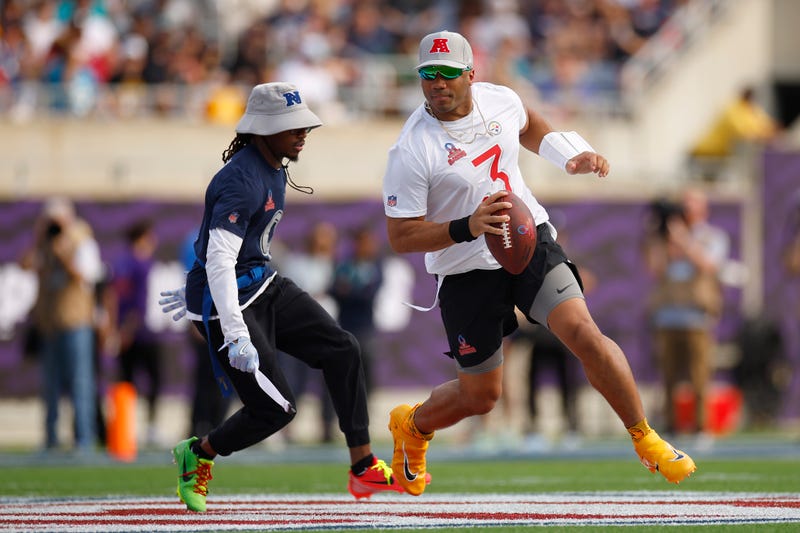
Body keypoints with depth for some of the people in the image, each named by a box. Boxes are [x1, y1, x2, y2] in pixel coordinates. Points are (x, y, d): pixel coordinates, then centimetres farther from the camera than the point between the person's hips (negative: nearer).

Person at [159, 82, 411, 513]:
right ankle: (197, 454, 17)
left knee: (342, 351, 0)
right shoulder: (242, 181, -24)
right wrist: (236, 335, -35)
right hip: (228, 302, -10)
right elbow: (220, 260, -30)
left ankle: (363, 469, 4)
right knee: (275, 409, -9)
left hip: (264, 286, 10)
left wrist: (197, 288, 31)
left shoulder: (275, 171, 7)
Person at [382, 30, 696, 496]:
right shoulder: (411, 152, -19)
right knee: (480, 396, 7)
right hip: (467, 273, -3)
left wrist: (573, 158, 6)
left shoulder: (500, 100, -5)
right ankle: (412, 425, 40)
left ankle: (645, 439, -5)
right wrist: (467, 227, -30)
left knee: (583, 333, -20)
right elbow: (401, 237, -17)